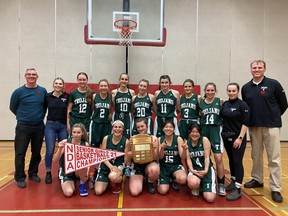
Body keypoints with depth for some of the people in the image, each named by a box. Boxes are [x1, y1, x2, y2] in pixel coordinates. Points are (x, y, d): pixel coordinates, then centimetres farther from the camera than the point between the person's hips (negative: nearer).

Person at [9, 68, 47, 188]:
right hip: (23, 127, -2)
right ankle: (20, 178, 12)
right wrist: (22, 117, 7)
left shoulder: (43, 91, 2)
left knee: (36, 153, 11)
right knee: (20, 153, 0)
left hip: (39, 127, 2)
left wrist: (40, 117, 6)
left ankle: (33, 174, 27)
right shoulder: (18, 91, -3)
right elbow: (12, 107, 6)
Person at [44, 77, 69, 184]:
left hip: (63, 125, 1)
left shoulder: (67, 96, 0)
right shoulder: (48, 96, 0)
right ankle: (48, 173, 12)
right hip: (50, 125, -1)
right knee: (50, 150, -3)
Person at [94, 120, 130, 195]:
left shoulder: (126, 141, -11)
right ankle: (107, 181, 28)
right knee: (98, 192, -7)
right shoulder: (106, 138, -6)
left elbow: (126, 159, -6)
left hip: (119, 165, -2)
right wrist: (110, 166, -18)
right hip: (106, 165, 2)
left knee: (113, 177, -38)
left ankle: (118, 183, 1)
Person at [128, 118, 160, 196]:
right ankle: (141, 178, 17)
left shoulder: (153, 138, -6)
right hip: (136, 165, 0)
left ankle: (150, 183, -1)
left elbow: (155, 158, -7)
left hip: (149, 164, 0)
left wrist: (153, 149, -26)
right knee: (134, 192, -18)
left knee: (154, 169, -38)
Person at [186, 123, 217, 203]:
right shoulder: (186, 143, 1)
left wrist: (205, 170, -21)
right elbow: (188, 159, -2)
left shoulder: (205, 140, -8)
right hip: (194, 169, 1)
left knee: (210, 198, -17)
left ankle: (203, 185, 19)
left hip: (206, 169, -1)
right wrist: (192, 170, -17)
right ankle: (196, 188, 3)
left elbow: (207, 157, -10)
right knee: (193, 183, -38)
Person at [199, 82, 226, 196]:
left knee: (218, 159, -7)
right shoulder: (200, 102, 5)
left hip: (216, 131, -2)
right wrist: (200, 114, -3)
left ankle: (221, 184, 8)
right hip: (203, 131, 2)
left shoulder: (220, 101, 1)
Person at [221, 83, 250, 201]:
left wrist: (240, 138, -17)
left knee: (237, 161, -6)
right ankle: (233, 182, 28)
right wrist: (222, 133, 6)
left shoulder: (242, 105, -8)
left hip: (238, 137, -5)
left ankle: (238, 189, 0)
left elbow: (245, 123, -12)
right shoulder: (224, 104, 7)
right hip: (226, 137, 5)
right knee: (231, 160, 15)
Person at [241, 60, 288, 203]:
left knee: (274, 158, -2)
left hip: (271, 126, -4)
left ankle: (276, 189, 6)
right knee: (256, 156, 14)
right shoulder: (245, 88, 6)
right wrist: (252, 118, 8)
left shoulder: (273, 84, -4)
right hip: (253, 127, 4)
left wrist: (273, 116, 6)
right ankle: (257, 180, 30)